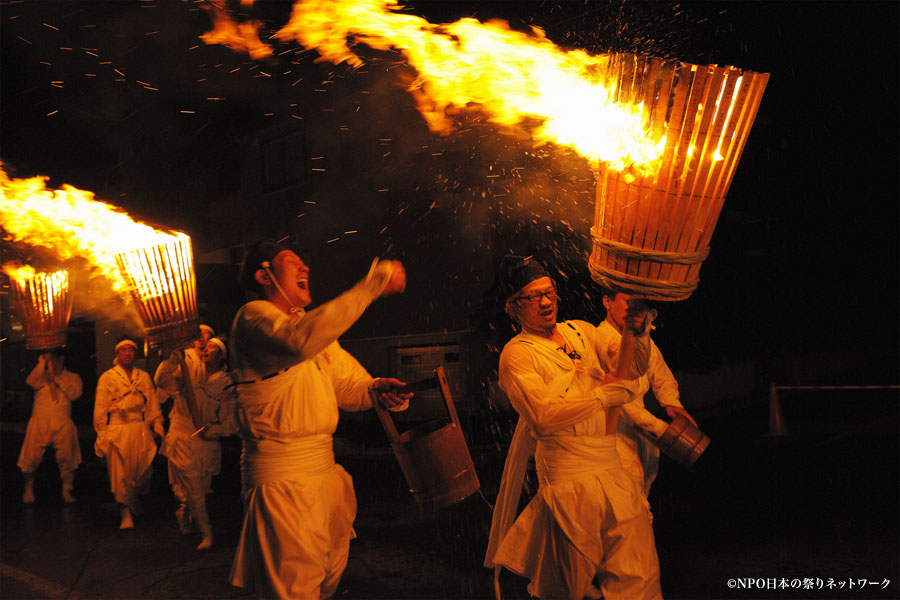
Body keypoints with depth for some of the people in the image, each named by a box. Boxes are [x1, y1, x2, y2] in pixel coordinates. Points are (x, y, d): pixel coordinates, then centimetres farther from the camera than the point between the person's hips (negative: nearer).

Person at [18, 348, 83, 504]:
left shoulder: (72, 377, 14)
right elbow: (31, 382, -7)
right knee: (31, 459, -2)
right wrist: (42, 362, -7)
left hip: (62, 425, -1)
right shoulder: (42, 375, 15)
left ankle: (66, 492, 8)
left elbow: (75, 394, -4)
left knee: (67, 459, -5)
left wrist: (57, 379, -5)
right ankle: (28, 490, 18)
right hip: (39, 424, 1)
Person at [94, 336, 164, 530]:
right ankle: (126, 515, 5)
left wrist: (157, 427, 6)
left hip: (141, 430, 3)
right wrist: (102, 435, -3)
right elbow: (100, 409, 3)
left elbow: (153, 404, 14)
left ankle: (136, 502, 30)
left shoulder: (144, 377, 13)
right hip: (117, 431, -2)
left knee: (144, 471, 2)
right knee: (121, 475, -4)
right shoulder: (107, 378, 5)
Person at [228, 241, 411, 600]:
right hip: (281, 473, -8)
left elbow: (345, 385, 16)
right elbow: (300, 340, -34)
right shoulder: (253, 317, -11)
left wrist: (374, 390, -9)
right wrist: (373, 285, -32)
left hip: (325, 466, 9)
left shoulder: (313, 324, 18)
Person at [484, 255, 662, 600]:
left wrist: (638, 332, -10)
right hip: (570, 479, -5)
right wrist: (603, 395, -12)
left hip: (611, 467, 5)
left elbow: (634, 368, 10)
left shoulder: (580, 332, 12)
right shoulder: (516, 354, -7)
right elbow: (543, 415, -20)